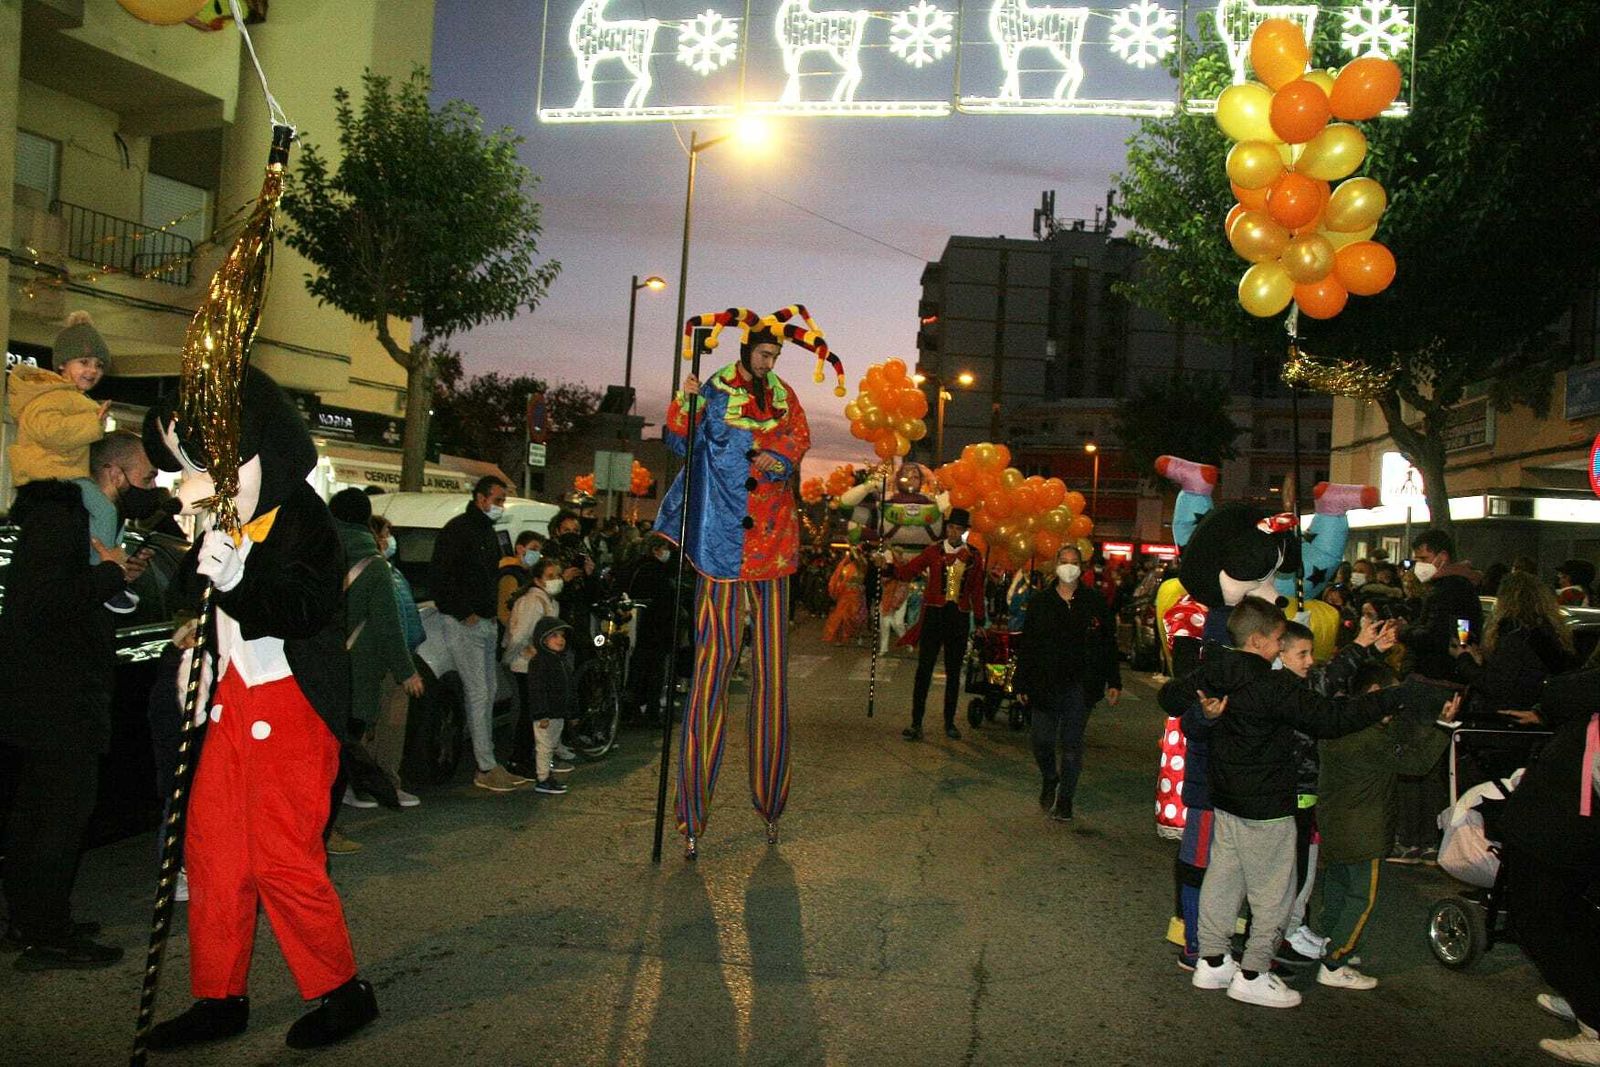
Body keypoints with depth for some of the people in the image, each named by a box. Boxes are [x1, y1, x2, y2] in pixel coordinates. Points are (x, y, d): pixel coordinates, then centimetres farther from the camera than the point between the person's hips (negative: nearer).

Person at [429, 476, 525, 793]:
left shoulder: (488, 532, 18)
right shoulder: (458, 529, -11)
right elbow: (440, 576, -18)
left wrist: (495, 611, 11)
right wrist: (465, 614, -18)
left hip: (487, 622, 9)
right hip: (463, 624, -9)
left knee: (487, 694, 11)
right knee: (478, 693, -9)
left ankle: (487, 763, 17)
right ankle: (486, 768, -6)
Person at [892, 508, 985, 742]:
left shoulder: (973, 557, 6)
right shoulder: (934, 551, 2)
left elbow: (977, 591, 10)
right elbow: (908, 571, -5)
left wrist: (980, 621, 8)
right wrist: (890, 567, -24)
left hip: (960, 618, 2)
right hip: (934, 614, -2)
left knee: (953, 672, 10)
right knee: (924, 669, -4)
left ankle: (949, 722, 20)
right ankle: (916, 723, 0)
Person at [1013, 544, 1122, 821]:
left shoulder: (1095, 603, 3)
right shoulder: (1040, 602, 4)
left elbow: (1108, 645, 5)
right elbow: (1026, 645, 5)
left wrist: (1113, 682, 1)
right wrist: (1021, 683, 3)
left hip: (1080, 686, -1)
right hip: (1044, 684, 1)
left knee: (1072, 743, 3)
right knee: (1042, 741, 4)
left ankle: (1065, 796, 17)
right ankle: (1049, 782, 32)